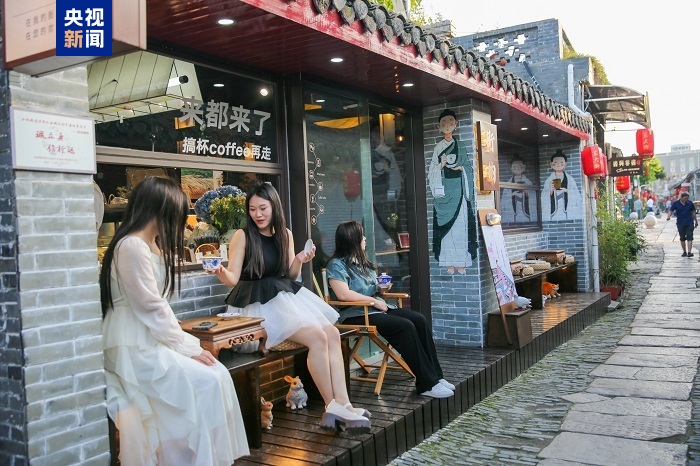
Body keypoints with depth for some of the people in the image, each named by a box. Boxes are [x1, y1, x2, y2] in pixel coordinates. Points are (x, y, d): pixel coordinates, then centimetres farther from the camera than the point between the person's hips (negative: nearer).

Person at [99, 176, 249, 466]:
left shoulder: (152, 246, 16)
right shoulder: (132, 246, -16)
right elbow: (151, 309, -19)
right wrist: (187, 348, -15)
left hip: (152, 340, 9)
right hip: (133, 347, -9)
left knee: (218, 374, -6)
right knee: (205, 383, -19)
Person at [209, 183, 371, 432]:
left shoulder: (285, 234, 11)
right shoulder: (243, 236, -4)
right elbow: (233, 278, -10)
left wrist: (299, 261, -4)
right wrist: (221, 272, -31)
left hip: (286, 297, 7)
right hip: (259, 304, -6)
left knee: (332, 333, -14)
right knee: (317, 337, -23)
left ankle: (342, 404, -20)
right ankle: (332, 407, -14)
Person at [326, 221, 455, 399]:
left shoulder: (361, 262, 20)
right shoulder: (337, 264, -7)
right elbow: (343, 294, -21)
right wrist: (374, 301, -16)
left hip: (375, 309, 9)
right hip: (355, 315, -9)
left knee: (419, 320, -12)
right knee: (405, 327, -27)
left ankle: (435, 375, -11)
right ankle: (427, 384, -22)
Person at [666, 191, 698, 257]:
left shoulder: (690, 203, 3)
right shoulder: (675, 203, -1)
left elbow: (693, 212, 11)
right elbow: (671, 210, -7)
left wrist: (696, 221, 17)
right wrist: (668, 216, -28)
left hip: (689, 223, 0)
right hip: (680, 224, 0)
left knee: (689, 237, -9)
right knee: (682, 238, 8)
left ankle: (689, 252, -15)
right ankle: (684, 252, 19)